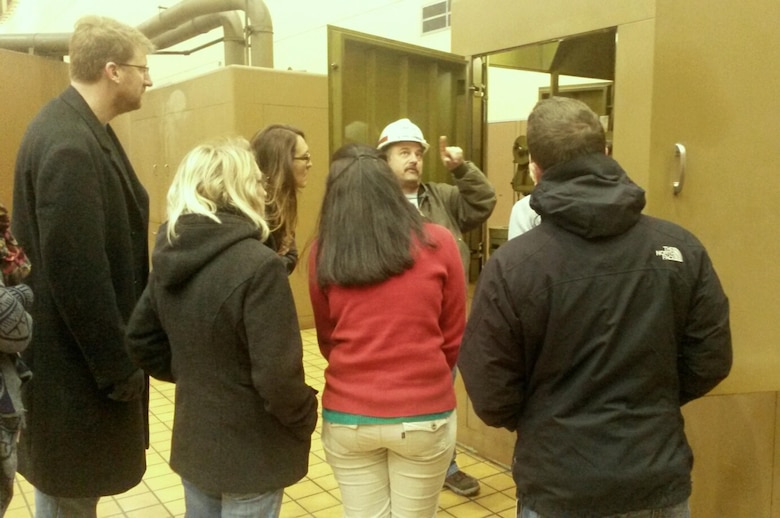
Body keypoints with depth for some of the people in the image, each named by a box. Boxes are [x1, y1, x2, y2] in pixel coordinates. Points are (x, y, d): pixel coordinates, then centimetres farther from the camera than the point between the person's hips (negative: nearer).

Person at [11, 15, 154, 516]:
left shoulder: (84, 130, 8)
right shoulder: (68, 146, -24)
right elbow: (76, 273, -26)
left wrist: (119, 356, 16)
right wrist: (118, 368, -17)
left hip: (85, 350, 9)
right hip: (75, 360, -9)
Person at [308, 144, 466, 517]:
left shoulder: (323, 252, -7)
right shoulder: (437, 243, -8)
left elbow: (327, 340, 5)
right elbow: (454, 336, 0)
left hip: (346, 417, 1)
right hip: (424, 416, -1)